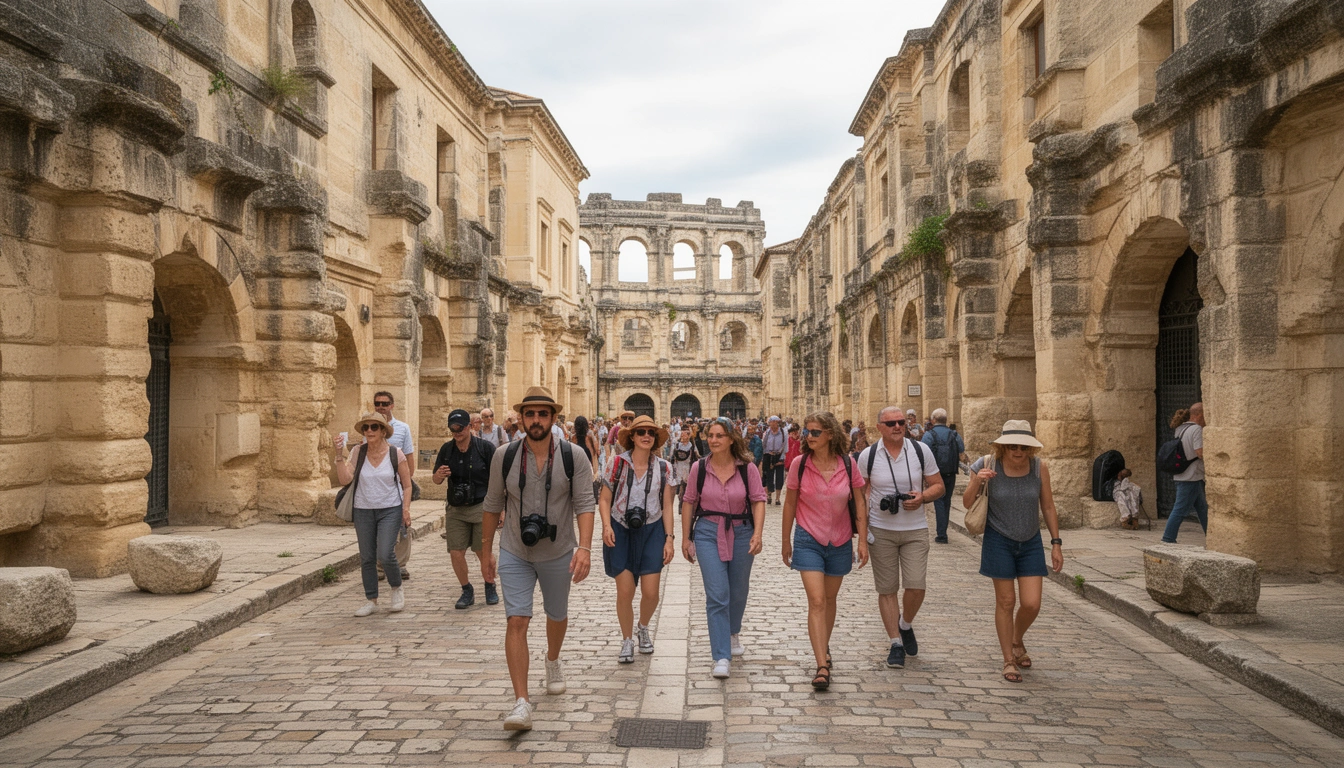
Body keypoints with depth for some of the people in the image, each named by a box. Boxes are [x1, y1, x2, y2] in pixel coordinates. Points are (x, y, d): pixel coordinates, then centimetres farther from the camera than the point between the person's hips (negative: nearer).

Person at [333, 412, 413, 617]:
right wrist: (339, 454, -17)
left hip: (390, 510, -3)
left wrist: (406, 509, -9)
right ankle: (371, 600, 22)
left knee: (385, 555, -14)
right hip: (363, 511, 3)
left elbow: (407, 485, 1)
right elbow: (345, 479, -11)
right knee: (366, 558, 7)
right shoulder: (358, 452, -2)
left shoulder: (396, 454, -6)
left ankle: (397, 589, 14)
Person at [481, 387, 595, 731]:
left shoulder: (574, 457, -9)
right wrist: (486, 550, 9)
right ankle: (521, 703, -11)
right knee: (517, 621, -12)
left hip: (558, 554, 1)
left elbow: (584, 505, -14)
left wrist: (584, 547, -27)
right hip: (514, 554, 0)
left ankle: (553, 660, 52)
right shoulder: (504, 457, -5)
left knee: (557, 615, 20)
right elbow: (493, 505, 5)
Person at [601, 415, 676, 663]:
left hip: (651, 531, 1)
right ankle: (627, 641, 22)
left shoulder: (663, 468, 1)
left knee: (651, 592, -2)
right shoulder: (618, 463, -4)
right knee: (625, 592, 0)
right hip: (621, 531, -1)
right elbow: (605, 499, -2)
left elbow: (667, 506, 3)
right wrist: (606, 526, -17)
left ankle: (643, 628, 31)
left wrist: (669, 538, -2)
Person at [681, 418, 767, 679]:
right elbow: (689, 502, 4)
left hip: (741, 532, 1)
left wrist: (757, 534, -18)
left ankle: (733, 633, 47)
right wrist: (685, 537, 5)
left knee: (738, 592, 17)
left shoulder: (747, 468, -7)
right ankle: (721, 657, -6)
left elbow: (758, 500, -6)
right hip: (708, 533, -1)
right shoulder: (699, 468, -4)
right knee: (717, 595, -9)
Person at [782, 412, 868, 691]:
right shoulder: (799, 464, -9)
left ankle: (824, 648, 41)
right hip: (808, 541, -2)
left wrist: (862, 540, -3)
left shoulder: (847, 464, -7)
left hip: (840, 542, 2)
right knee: (816, 601, -12)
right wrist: (786, 540, 7)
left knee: (829, 598, 18)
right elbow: (790, 503, 2)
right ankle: (822, 666, -13)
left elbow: (859, 503, 0)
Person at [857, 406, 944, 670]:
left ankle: (906, 625, 24)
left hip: (916, 530, 0)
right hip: (880, 530, 0)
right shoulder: (868, 455, -3)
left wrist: (923, 497, -15)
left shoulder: (921, 450, -1)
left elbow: (938, 485, 6)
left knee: (916, 587, -7)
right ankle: (895, 643, 18)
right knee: (887, 589, 4)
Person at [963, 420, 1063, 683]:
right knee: (1005, 602, 3)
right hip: (999, 541, -2)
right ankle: (1009, 660, 19)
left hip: (1030, 543, 2)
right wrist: (976, 481, -25)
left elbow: (1048, 507, 2)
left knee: (1031, 604, -2)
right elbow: (967, 503, -6)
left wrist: (1056, 544, 2)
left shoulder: (1039, 468, -8)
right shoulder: (989, 466, -13)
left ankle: (1017, 641, 30)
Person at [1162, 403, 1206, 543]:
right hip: (1191, 478, -10)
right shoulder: (1196, 429, -14)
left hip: (1181, 476, 10)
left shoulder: (1180, 429, 13)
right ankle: (1168, 539, -3)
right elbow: (1201, 453, -21)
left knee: (1202, 508, 18)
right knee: (1181, 509, -5)